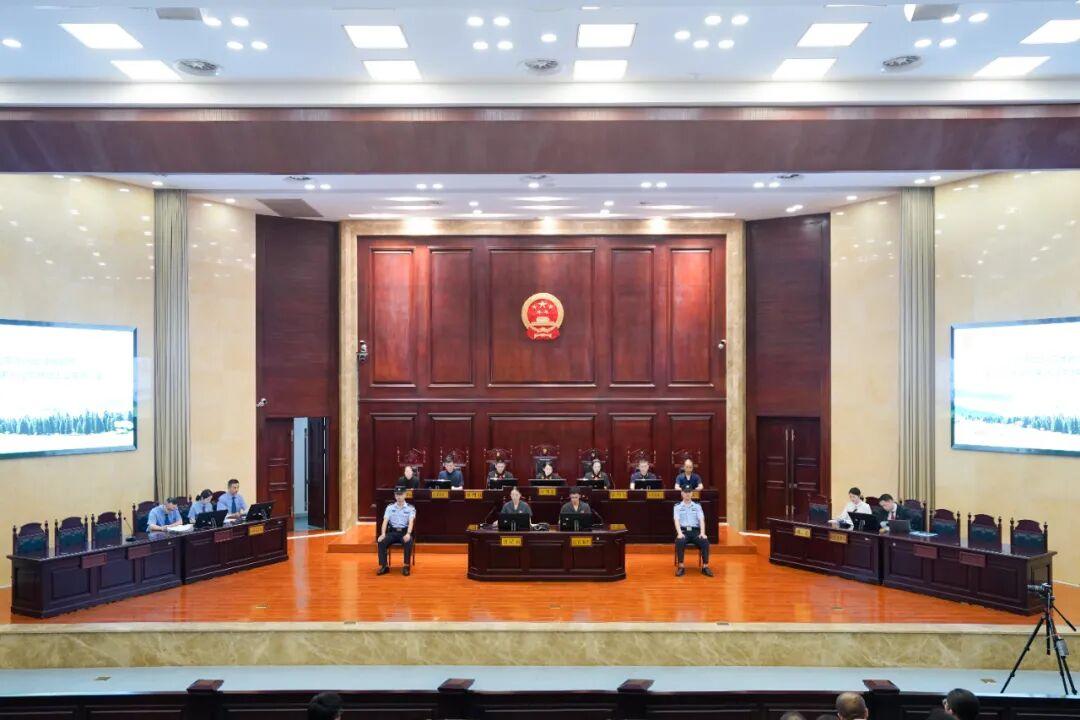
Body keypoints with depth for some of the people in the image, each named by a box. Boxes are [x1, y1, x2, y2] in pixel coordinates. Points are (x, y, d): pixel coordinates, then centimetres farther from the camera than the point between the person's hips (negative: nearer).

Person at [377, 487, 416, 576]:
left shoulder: (410, 508, 5)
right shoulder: (390, 507, 11)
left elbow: (411, 521, -10)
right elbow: (385, 521, 0)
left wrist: (408, 534, -29)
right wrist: (383, 534, -18)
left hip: (404, 532, -2)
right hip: (392, 532, 2)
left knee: (408, 542, -36)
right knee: (381, 542, -28)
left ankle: (406, 566, -27)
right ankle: (384, 566, -21)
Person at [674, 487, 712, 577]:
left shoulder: (697, 506, 14)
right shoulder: (677, 506, 11)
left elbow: (701, 520, 2)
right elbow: (677, 520, -3)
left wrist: (702, 533, -15)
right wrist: (679, 533, -21)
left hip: (695, 530, 1)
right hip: (683, 530, -1)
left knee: (705, 541, -30)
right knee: (679, 541, -35)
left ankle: (705, 566, -23)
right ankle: (681, 567, -27)